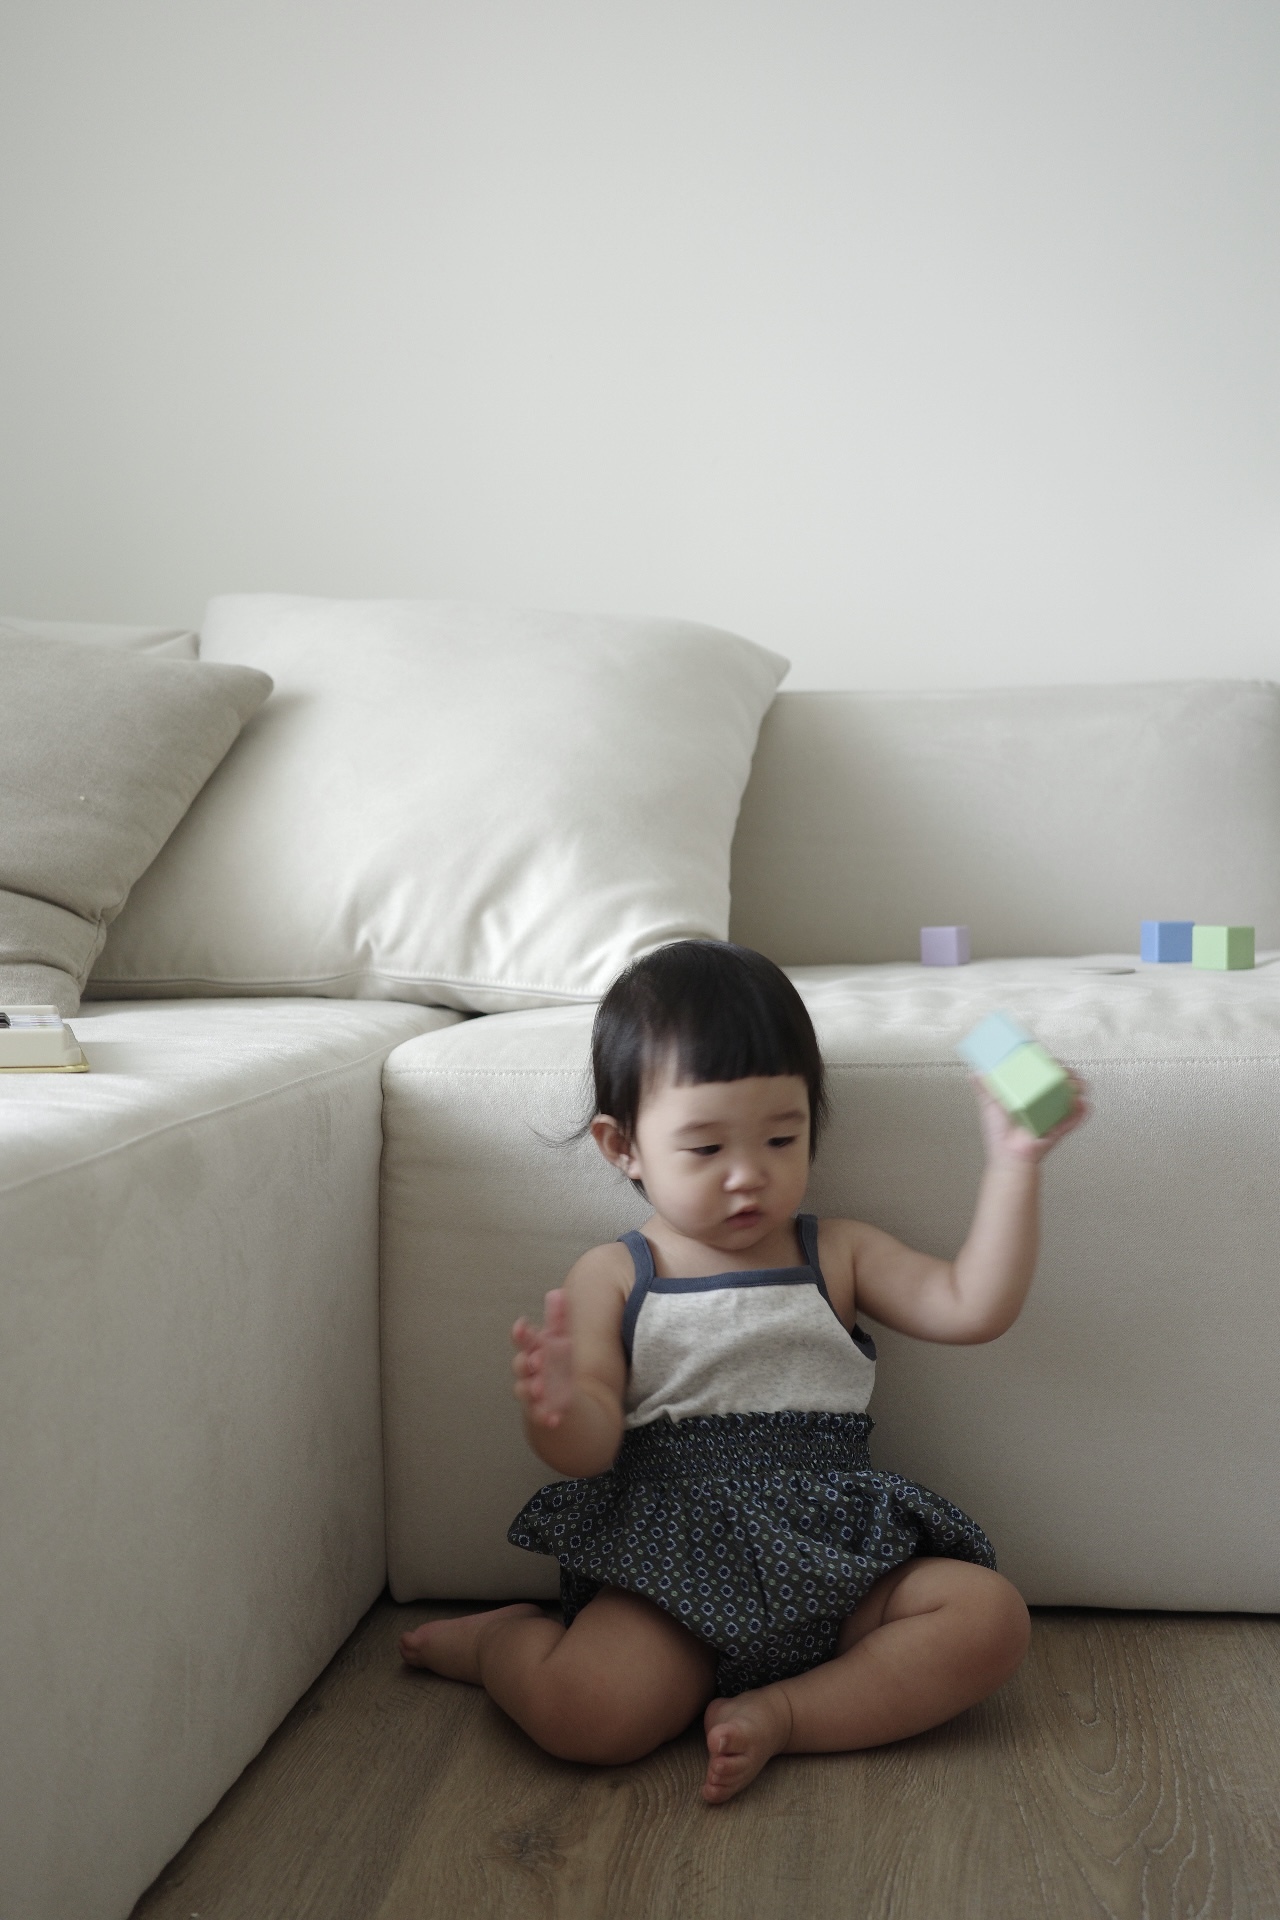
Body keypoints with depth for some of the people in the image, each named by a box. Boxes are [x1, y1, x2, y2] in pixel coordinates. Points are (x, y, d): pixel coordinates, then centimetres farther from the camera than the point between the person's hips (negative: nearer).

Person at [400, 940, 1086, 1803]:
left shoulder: (838, 1256, 11)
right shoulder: (612, 1279, 3)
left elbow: (973, 1306, -1)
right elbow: (593, 1447, -5)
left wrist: (1015, 1166, -10)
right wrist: (560, 1409, -30)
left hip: (834, 1568, 3)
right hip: (673, 1571, -3)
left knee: (992, 1616, -20)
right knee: (580, 1711, -27)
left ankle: (785, 1714, -11)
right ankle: (505, 1639, 9)